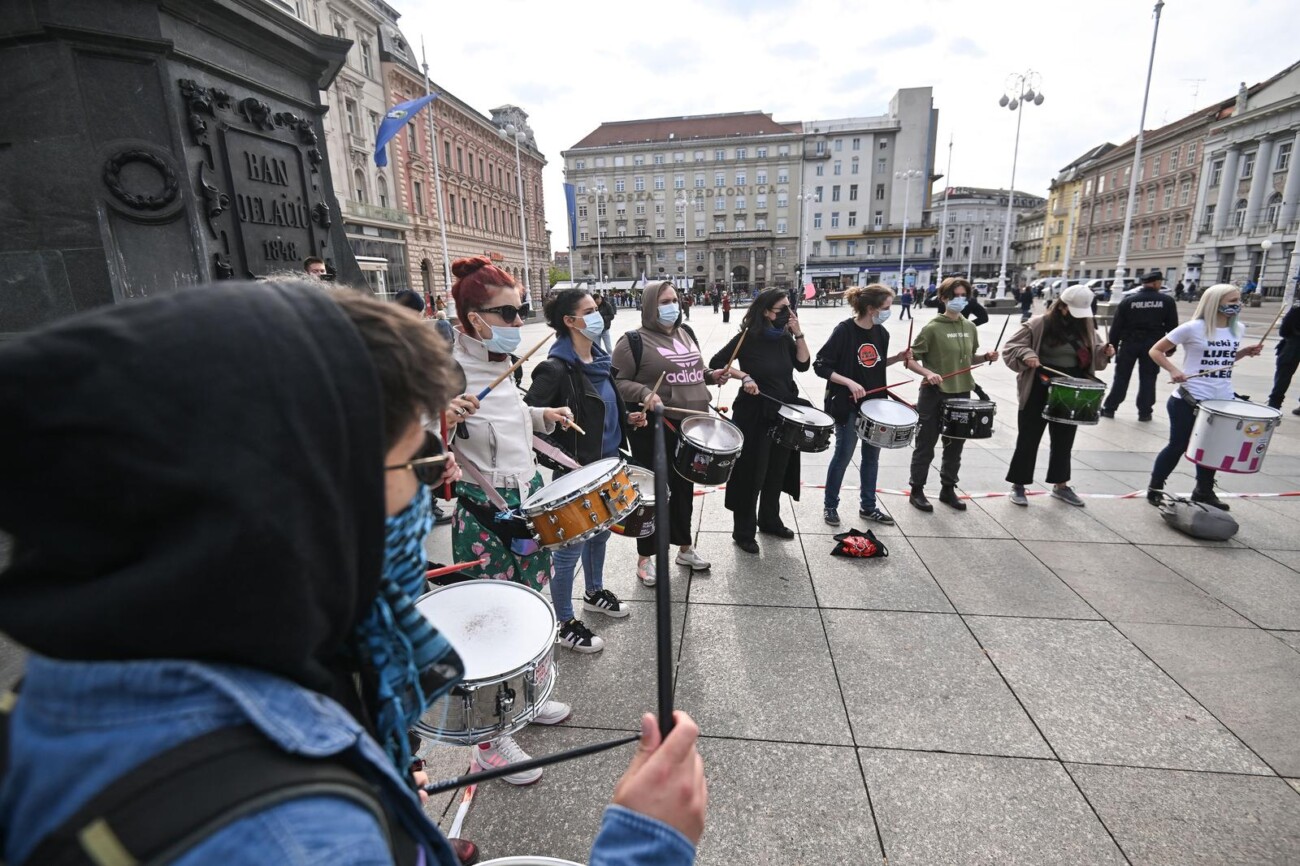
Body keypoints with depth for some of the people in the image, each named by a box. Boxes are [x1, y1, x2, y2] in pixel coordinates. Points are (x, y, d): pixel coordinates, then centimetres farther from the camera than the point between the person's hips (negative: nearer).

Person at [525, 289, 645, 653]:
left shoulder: (599, 359, 6)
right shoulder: (556, 368, -21)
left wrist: (627, 418, 6)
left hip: (607, 466, 9)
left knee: (599, 533, 24)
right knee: (570, 547, 5)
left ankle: (595, 593, 48)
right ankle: (565, 625, 23)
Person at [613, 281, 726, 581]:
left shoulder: (685, 333, 12)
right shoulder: (633, 341, -11)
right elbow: (617, 382, -13)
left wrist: (712, 376, 5)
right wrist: (644, 393, -28)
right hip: (653, 430, -7)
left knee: (684, 488, 19)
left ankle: (685, 548, 37)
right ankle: (645, 557, 22)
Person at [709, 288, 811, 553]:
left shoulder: (784, 337, 5)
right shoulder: (747, 338, -12)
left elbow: (803, 364, 0)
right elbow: (716, 364, -11)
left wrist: (798, 334, -8)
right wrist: (744, 377, -22)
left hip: (784, 413, 7)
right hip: (754, 415, -6)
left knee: (777, 472, 17)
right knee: (752, 475, 2)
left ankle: (770, 521, 36)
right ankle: (743, 532, 16)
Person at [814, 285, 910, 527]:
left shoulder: (881, 332, 3)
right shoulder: (844, 330, -17)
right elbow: (820, 366, -18)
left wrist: (898, 357, -1)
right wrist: (849, 382, -26)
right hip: (848, 405, -7)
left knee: (872, 455, 14)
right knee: (843, 456, 3)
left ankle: (868, 506, 29)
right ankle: (830, 505, 21)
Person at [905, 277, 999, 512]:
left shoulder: (970, 328, 8)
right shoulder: (932, 328, -11)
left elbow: (969, 358, 19)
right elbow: (910, 359, -12)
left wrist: (986, 357, -1)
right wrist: (928, 373, -27)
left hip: (961, 394, 6)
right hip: (934, 395, -6)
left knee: (955, 446, 14)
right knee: (925, 445, 3)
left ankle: (948, 489, 29)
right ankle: (917, 491, 16)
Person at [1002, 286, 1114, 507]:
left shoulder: (1086, 327, 6)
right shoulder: (1038, 324, -11)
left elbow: (1092, 355, 16)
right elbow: (1011, 347, -11)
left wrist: (1104, 351, -5)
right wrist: (1025, 354, -30)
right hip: (1038, 391, -5)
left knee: (1064, 440, 15)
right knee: (1028, 438, 3)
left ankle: (1061, 485, 29)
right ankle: (1018, 485, 13)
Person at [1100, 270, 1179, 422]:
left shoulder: (1128, 301, -1)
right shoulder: (1167, 301, 0)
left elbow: (1116, 326, -2)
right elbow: (1172, 326, 1)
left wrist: (1113, 346, 4)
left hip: (1129, 343, 0)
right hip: (1152, 345, 0)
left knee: (1121, 377, 7)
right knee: (1148, 378, 7)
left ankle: (1109, 409, 7)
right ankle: (1144, 412, 10)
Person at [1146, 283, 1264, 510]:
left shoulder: (1238, 329, 7)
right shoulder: (1193, 328, -12)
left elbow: (1225, 359, 21)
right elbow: (1156, 350, -8)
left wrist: (1245, 352, 2)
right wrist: (1174, 371, -20)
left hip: (1223, 401, 6)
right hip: (1189, 400, -6)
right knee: (1178, 446, 1)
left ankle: (1204, 491, 31)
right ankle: (1155, 488, 16)